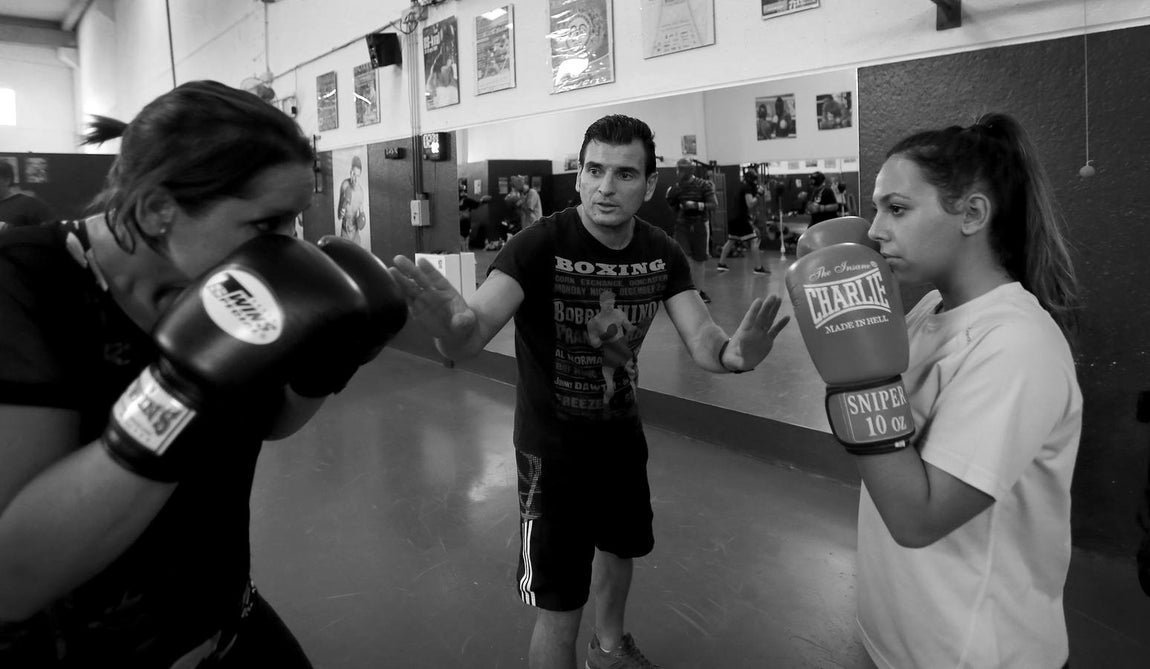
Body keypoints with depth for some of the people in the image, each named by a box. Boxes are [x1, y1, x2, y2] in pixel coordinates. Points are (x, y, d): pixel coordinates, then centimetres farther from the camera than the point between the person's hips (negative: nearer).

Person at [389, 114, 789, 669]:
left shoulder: (663, 254, -8)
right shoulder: (539, 246, -25)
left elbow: (701, 340, -13)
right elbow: (470, 339, -37)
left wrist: (733, 353, -37)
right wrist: (451, 326, -62)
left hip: (623, 432, 6)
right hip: (552, 444, -6)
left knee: (620, 547, 28)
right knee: (560, 610, -1)